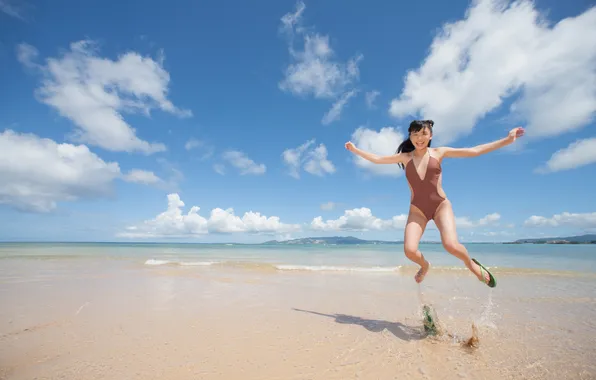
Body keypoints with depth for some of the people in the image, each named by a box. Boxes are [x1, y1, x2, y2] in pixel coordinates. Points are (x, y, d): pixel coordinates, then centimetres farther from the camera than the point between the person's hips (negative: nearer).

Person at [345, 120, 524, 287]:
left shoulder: (439, 152, 3)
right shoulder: (405, 157, 5)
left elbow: (474, 151, 4)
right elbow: (377, 159, 7)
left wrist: (506, 140, 1)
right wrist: (356, 150, 5)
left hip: (441, 205, -1)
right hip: (417, 209, 1)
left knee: (451, 245, -25)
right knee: (409, 250, -17)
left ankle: (471, 263, 12)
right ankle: (425, 265, 21)